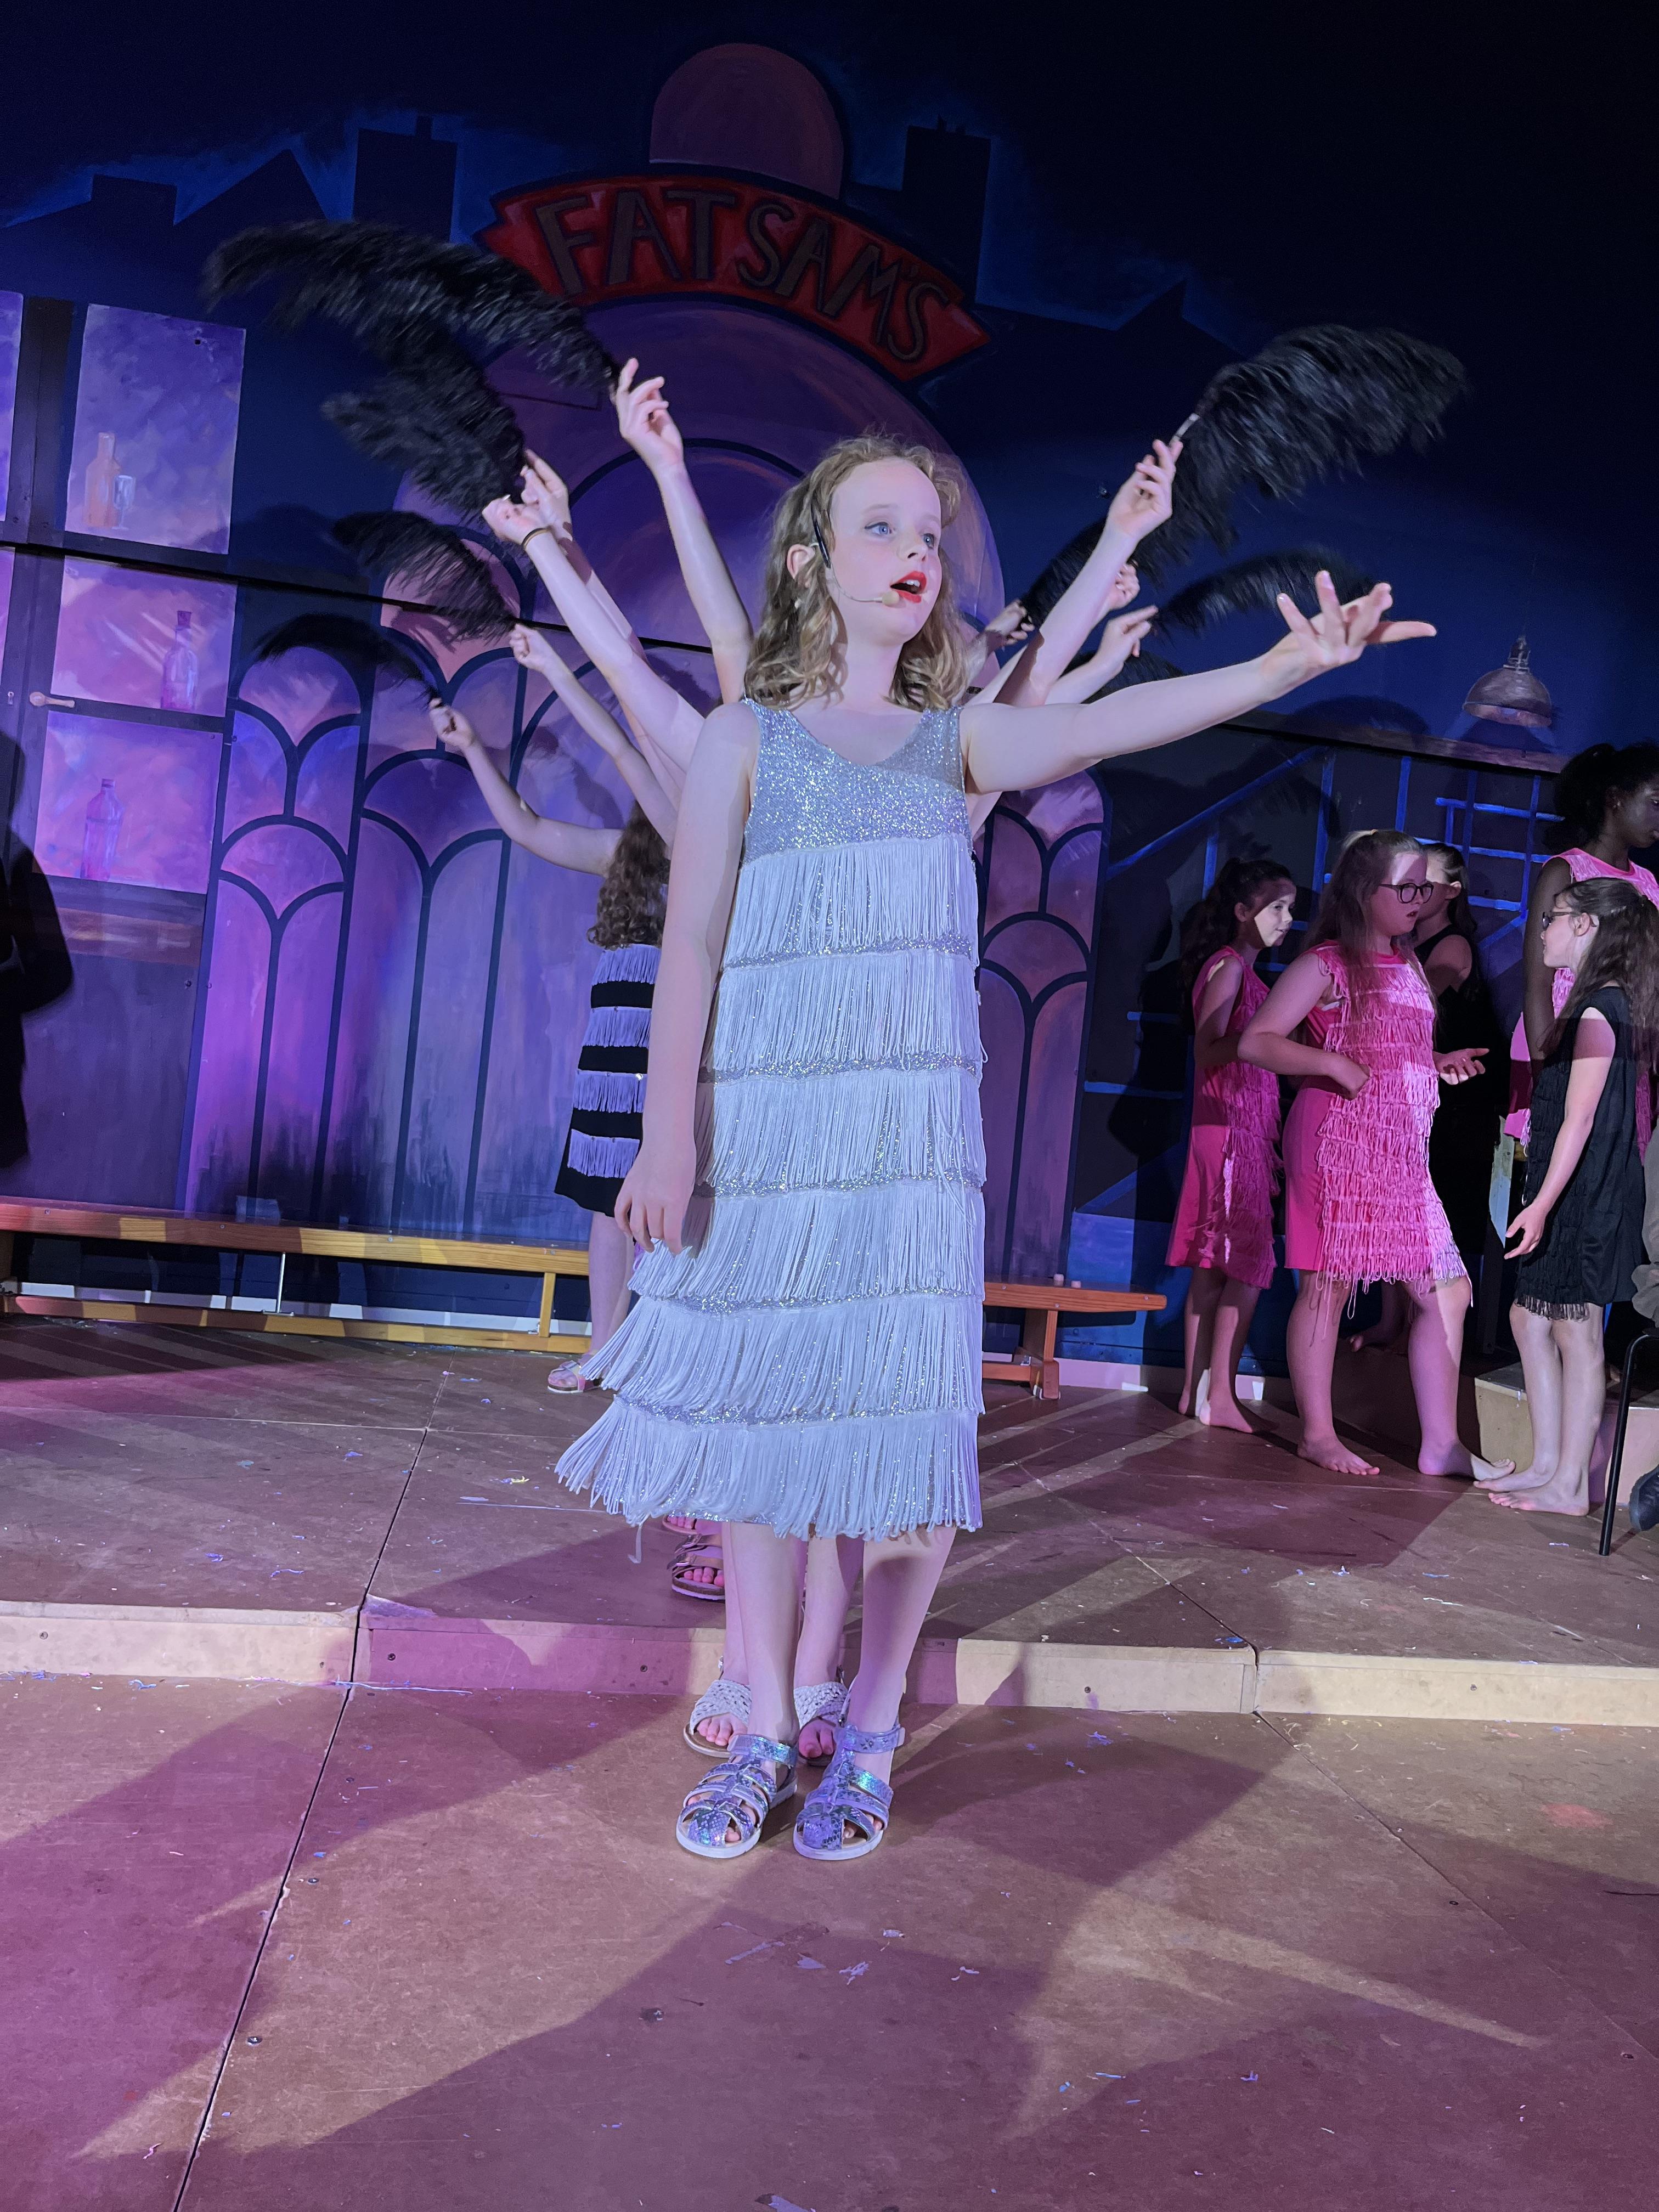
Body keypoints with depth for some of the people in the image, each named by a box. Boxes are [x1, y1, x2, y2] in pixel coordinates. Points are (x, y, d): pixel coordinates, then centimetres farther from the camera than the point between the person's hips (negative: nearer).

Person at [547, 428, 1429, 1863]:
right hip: (760, 1134, -1)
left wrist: (1286, 666, -25)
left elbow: (1097, 730, -10)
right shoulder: (747, 738, 6)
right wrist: (669, 1137, -8)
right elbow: (691, 944, 0)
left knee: (909, 1428, 0)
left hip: (913, 1139, 1)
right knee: (760, 1422, 6)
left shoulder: (962, 742, 10)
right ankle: (766, 1734, 24)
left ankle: (871, 1732, 21)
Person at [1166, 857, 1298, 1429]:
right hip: (1231, 1129, -9)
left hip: (1248, 1131, 9)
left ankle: (1196, 1389, 11)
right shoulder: (1229, 965, -9)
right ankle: (1219, 1395, -8)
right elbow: (1208, 1051, -19)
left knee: (1214, 1265, 8)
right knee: (1248, 1266, -10)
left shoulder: (1244, 971, 19)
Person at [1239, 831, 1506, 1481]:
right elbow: (1255, 1042, -11)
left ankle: (1441, 1444, 10)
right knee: (1329, 1283, -2)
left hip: (1403, 1153, 8)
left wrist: (1440, 1063, 10)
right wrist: (1332, 1065, -22)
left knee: (1445, 1291, 4)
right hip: (1339, 1141, -8)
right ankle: (1318, 1434, 9)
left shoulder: (1406, 966, 17)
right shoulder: (1326, 964, -6)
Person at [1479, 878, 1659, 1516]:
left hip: (1586, 1196, -10)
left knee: (1575, 1332, -3)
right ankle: (1547, 1465, 20)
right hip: (1576, 1194, 10)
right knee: (1530, 1319, 13)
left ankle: (1570, 1486, 5)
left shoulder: (1598, 1010, -15)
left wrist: (1542, 1203, -20)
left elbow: (1580, 1118, -19)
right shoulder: (1606, 1004, 15)